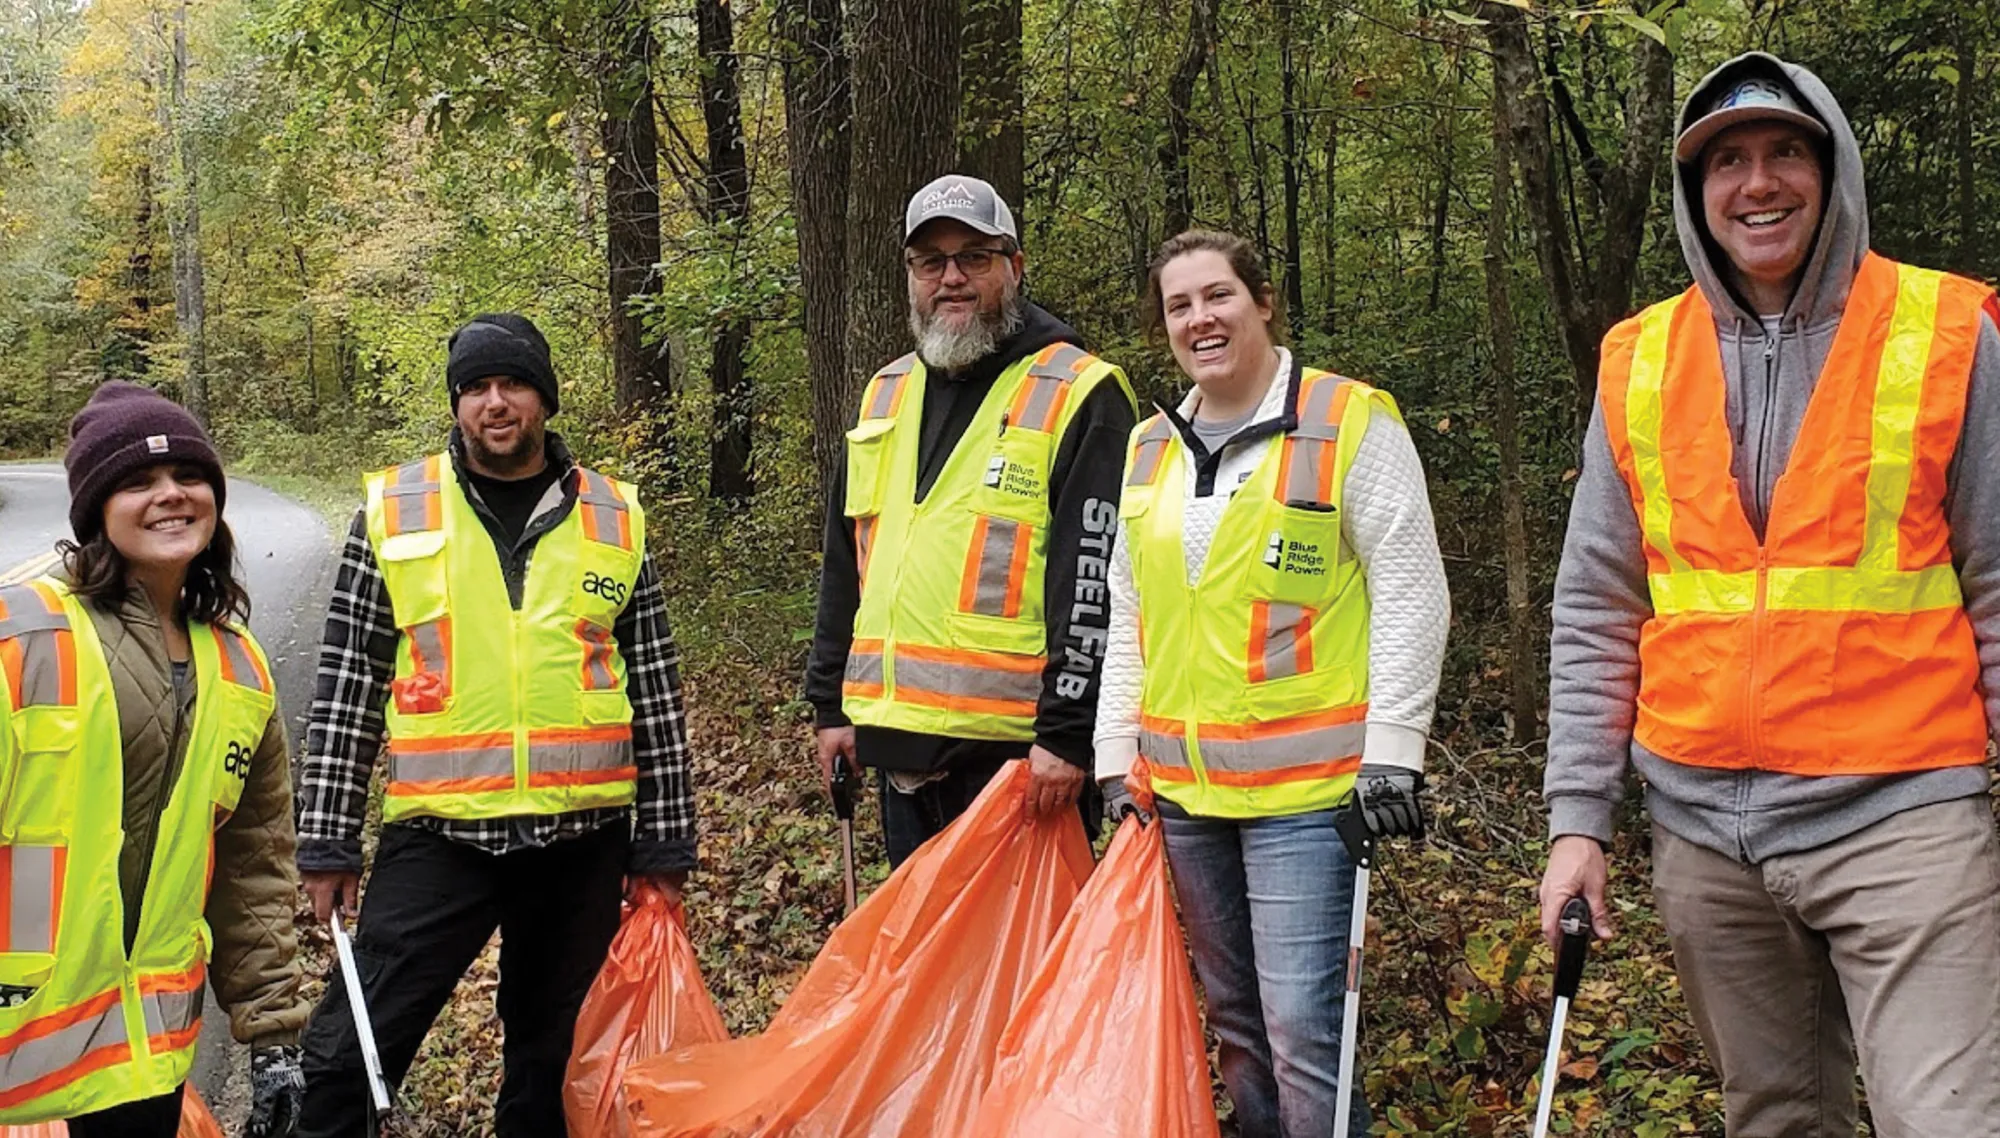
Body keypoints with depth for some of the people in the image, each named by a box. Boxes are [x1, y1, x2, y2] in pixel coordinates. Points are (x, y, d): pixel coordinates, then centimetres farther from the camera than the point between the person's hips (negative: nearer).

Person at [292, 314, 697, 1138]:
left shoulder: (615, 519, 5)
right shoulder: (394, 513, 2)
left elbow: (656, 692, 7)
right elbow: (346, 690, 3)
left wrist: (664, 843, 5)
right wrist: (328, 842, -1)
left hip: (584, 839, 1)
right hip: (437, 834, -1)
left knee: (552, 1055, 13)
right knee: (351, 1051, -2)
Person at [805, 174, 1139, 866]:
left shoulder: (1079, 396, -6)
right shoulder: (885, 396, 17)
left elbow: (1096, 585, -13)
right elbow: (845, 564, 21)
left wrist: (1067, 735, -17)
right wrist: (831, 704, 17)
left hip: (1018, 748, -7)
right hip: (901, 741, 7)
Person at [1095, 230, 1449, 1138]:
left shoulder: (1350, 421, -5)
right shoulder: (1149, 449, 13)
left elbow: (1410, 593, -7)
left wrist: (1392, 748, -13)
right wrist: (1117, 758, 13)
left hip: (1307, 785, -6)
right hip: (1182, 785, 6)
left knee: (1303, 1031, -9)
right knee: (1234, 1019, 15)